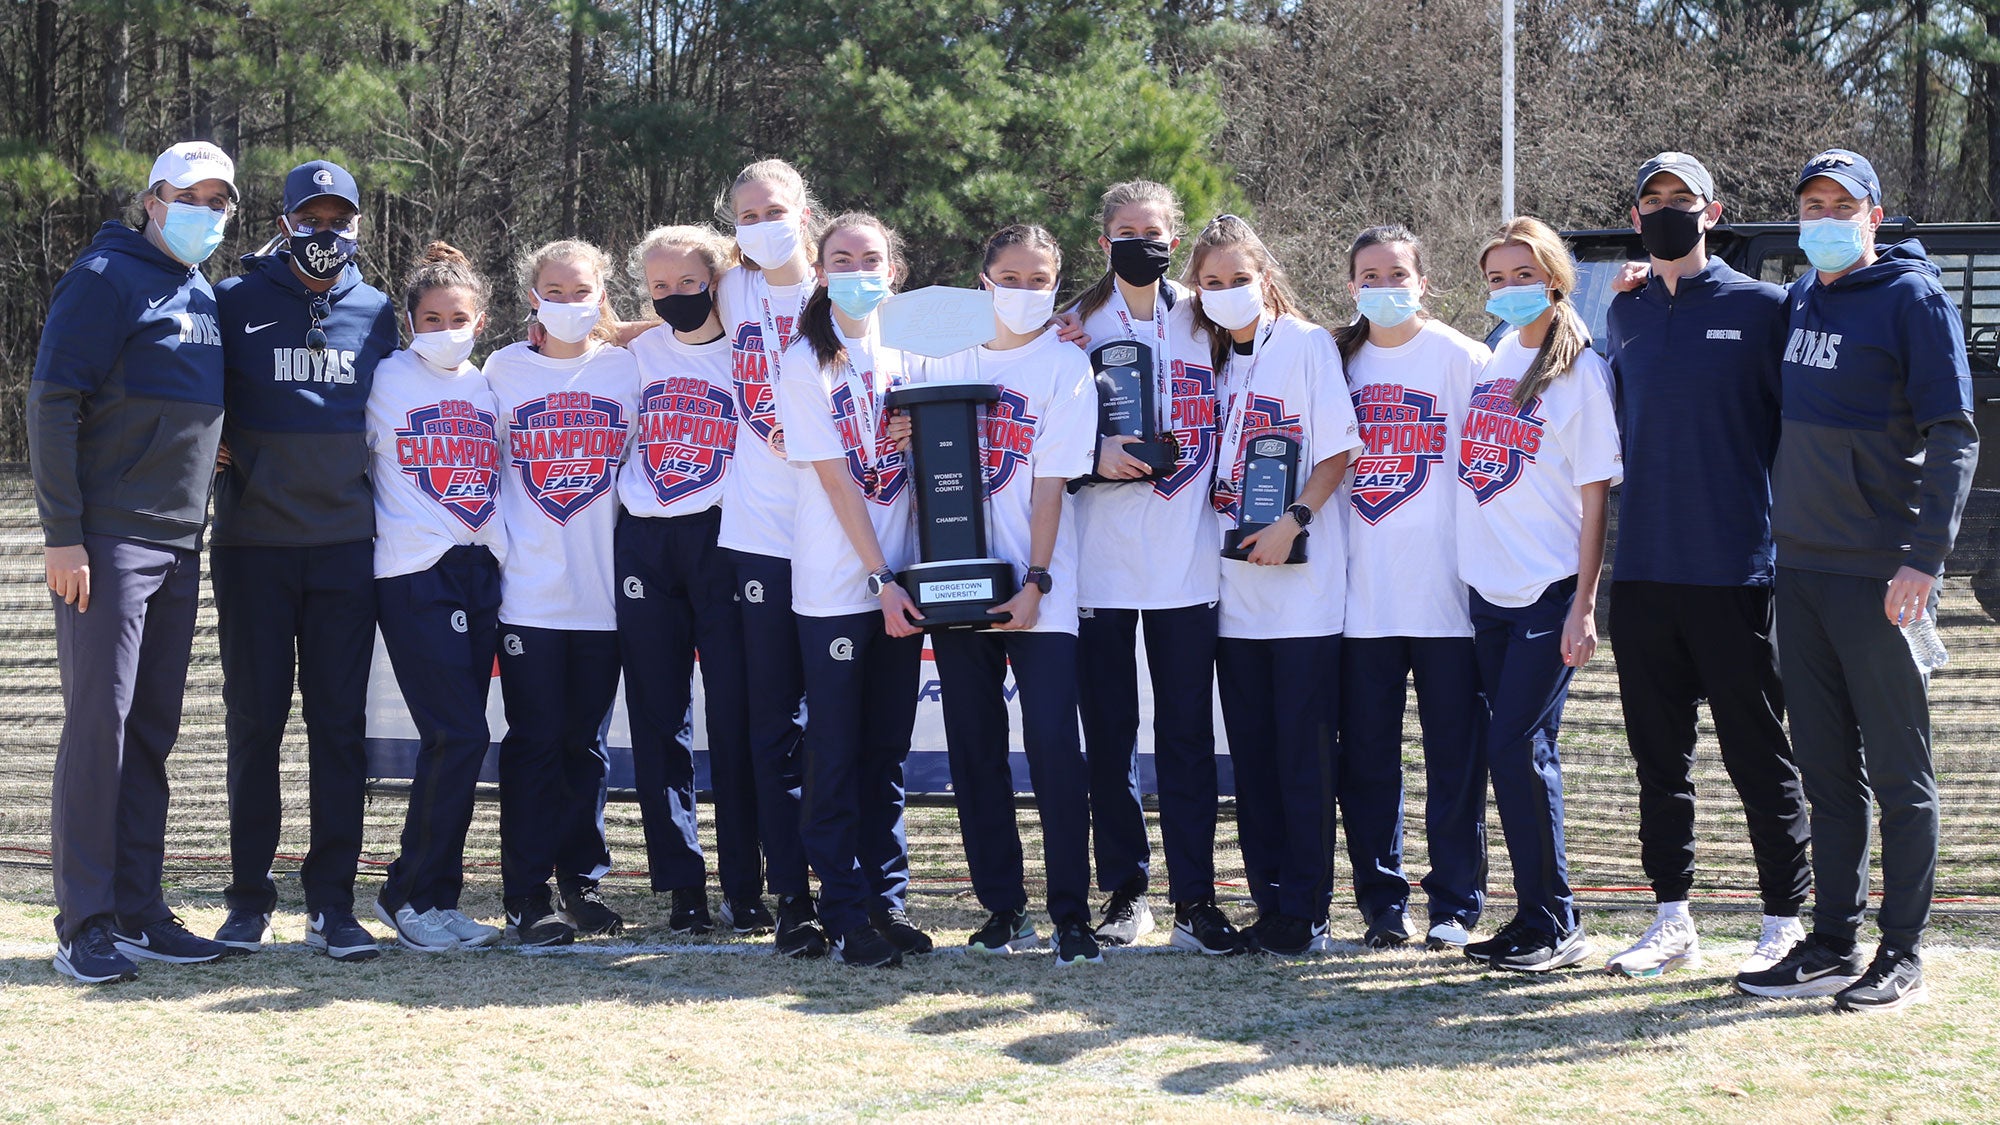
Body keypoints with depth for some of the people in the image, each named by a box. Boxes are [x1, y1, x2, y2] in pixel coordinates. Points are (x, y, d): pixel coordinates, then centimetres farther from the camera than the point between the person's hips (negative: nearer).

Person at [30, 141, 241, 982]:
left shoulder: (205, 298, 17)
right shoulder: (107, 279, -7)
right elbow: (52, 405, -12)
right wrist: (62, 534, -17)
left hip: (180, 546, 8)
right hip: (107, 541, -8)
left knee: (154, 727, 9)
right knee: (100, 719, -8)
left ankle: (138, 911, 15)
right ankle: (84, 926, -4)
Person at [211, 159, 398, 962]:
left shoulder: (376, 314, 9)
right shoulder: (237, 304, 1)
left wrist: (374, 500, 10)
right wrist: (223, 454, -4)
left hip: (346, 543, 2)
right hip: (252, 544, -2)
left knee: (340, 723, 0)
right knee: (255, 719, 2)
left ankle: (332, 903, 4)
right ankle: (250, 897, 10)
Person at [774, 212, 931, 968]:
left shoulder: (905, 355, 10)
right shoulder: (807, 362, -5)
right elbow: (835, 478, -10)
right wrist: (880, 578, -13)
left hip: (899, 579, 5)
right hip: (836, 585, -5)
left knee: (888, 750, 9)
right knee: (838, 752, 0)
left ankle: (886, 899, 16)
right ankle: (844, 914, 4)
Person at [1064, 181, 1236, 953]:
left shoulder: (1205, 323, 9)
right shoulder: (1074, 327, 6)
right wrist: (1095, 458, -13)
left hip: (1186, 562, 0)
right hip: (1100, 562, 0)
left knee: (1187, 734, -1)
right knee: (1108, 734, 3)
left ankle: (1194, 897, 2)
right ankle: (1125, 891, 13)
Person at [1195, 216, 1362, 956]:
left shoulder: (1305, 344, -2)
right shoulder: (1209, 354, 13)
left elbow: (1338, 451, -7)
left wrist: (1292, 521, -16)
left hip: (1303, 582, -5)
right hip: (1234, 579, 5)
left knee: (1303, 749, -5)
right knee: (1251, 748, 6)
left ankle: (1305, 909, -1)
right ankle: (1269, 902, 12)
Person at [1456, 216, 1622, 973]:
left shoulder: (1579, 370, -4)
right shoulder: (1490, 362, 13)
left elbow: (1594, 493, -7)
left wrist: (1584, 606, -12)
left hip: (1549, 590, -6)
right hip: (1488, 589, 6)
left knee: (1517, 748, -11)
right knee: (1517, 753, 7)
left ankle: (1554, 922, -1)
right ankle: (1538, 918, 13)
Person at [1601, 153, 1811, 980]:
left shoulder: (1760, 309, -1)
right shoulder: (1624, 317, 13)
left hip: (1736, 571, -5)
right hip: (1641, 572, 5)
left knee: (1758, 755, 0)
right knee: (1658, 756, 10)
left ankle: (1785, 923, 7)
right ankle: (1672, 919, 18)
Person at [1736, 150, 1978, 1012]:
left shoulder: (1913, 299, -7)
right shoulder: (1800, 299, 13)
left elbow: (1954, 437, -11)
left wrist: (1925, 555, -20)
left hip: (1880, 576, -7)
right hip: (1799, 567, 7)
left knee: (1899, 770, 0)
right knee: (1827, 768, 10)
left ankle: (1902, 955, 5)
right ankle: (1832, 944, 16)